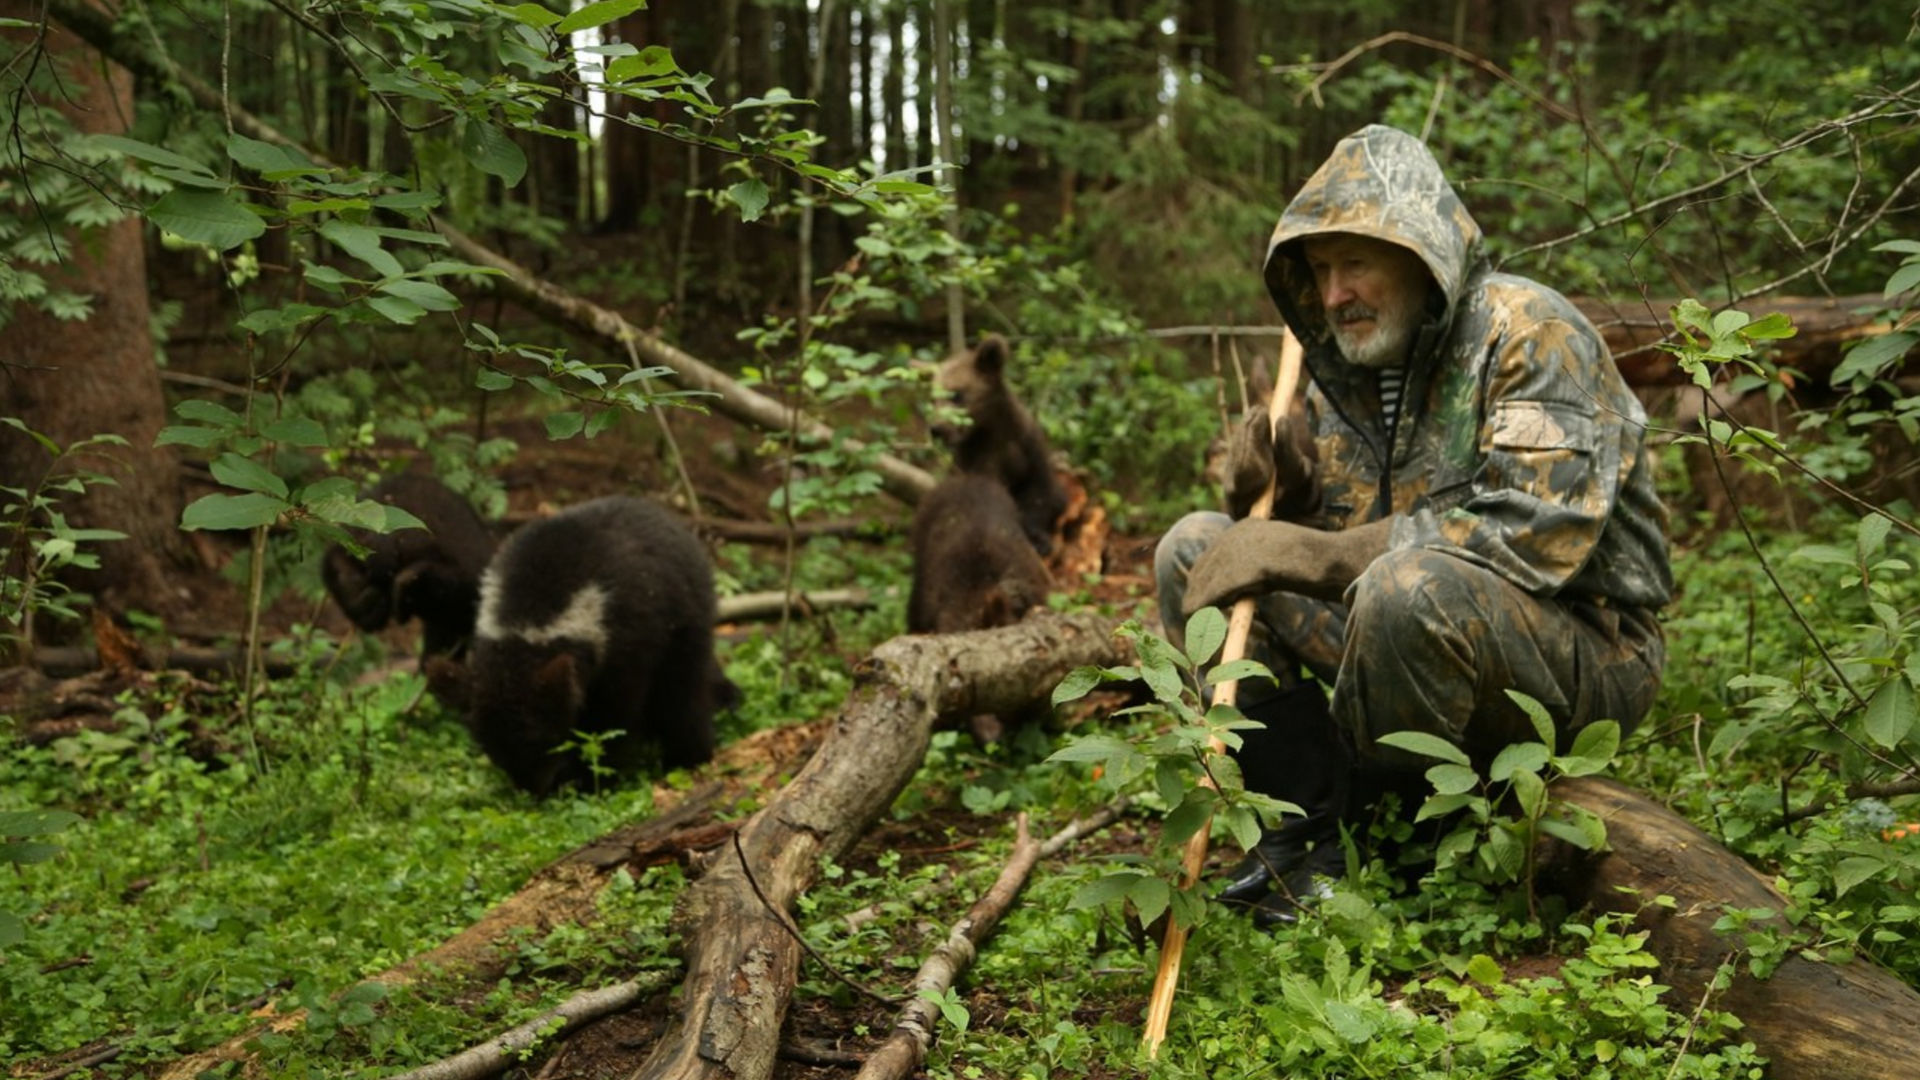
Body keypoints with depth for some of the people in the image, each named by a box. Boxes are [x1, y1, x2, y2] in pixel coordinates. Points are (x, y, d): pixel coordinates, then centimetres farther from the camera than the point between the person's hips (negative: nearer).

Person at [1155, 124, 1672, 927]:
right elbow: (1316, 529, 13)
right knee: (1196, 551, -4)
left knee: (1409, 587, -39)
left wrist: (1311, 554, -26)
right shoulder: (1343, 362, 7)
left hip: (1581, 655, -7)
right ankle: (1302, 819, -11)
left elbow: (1534, 537, -27)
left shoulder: (1528, 333, -15)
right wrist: (1279, 491, -12)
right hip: (1407, 626, 7)